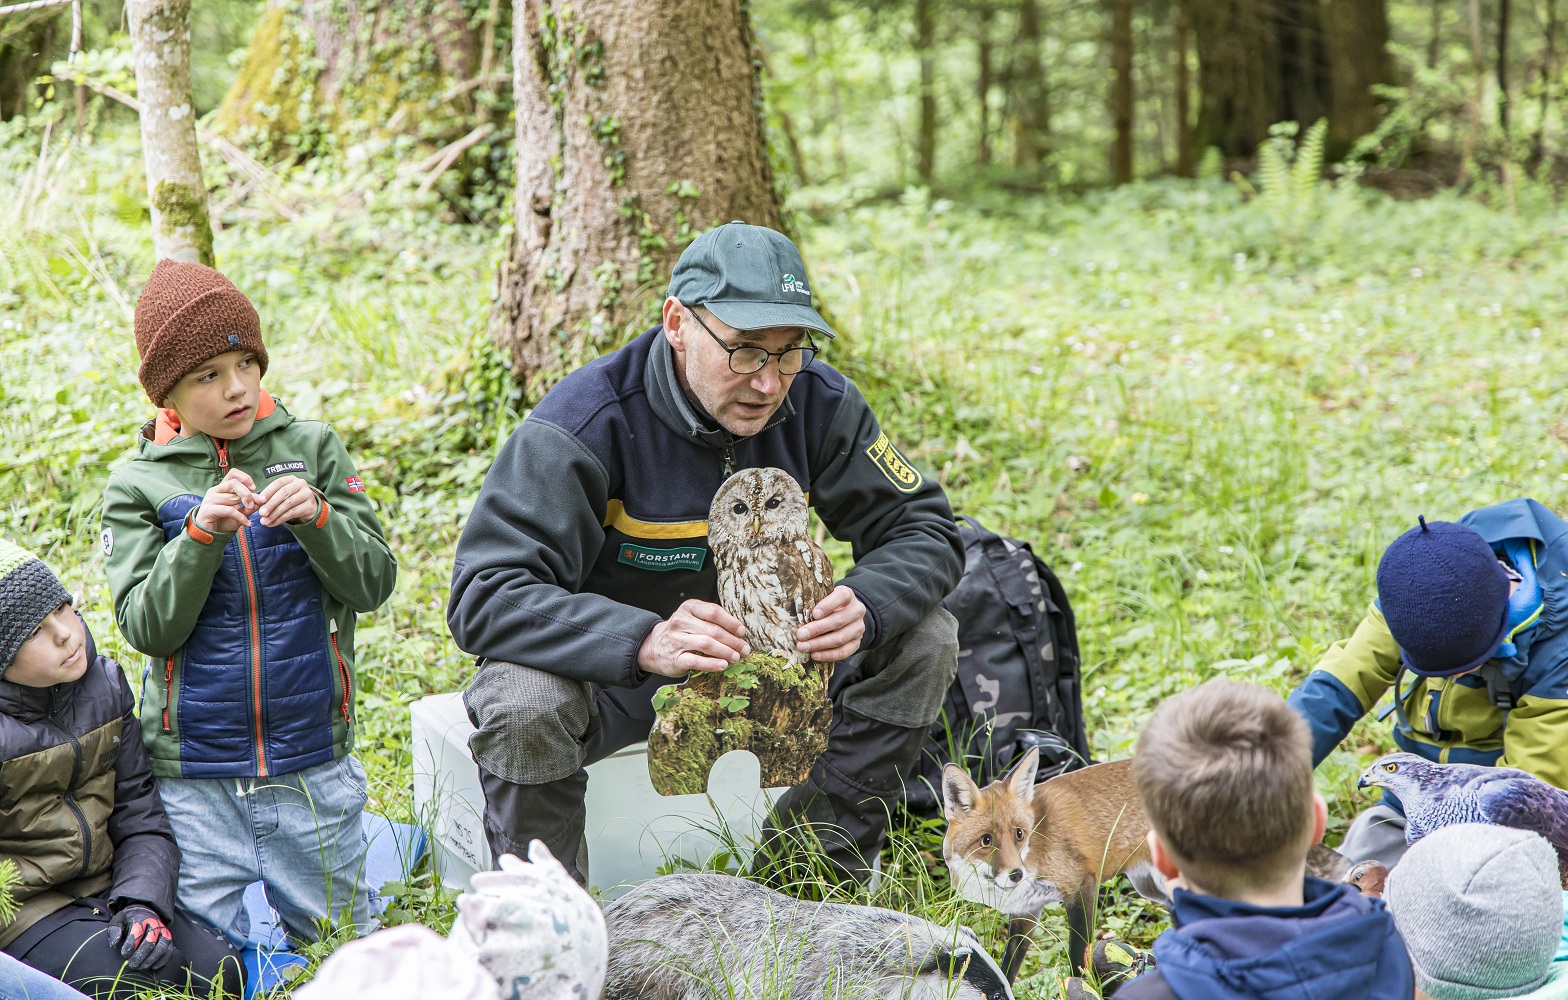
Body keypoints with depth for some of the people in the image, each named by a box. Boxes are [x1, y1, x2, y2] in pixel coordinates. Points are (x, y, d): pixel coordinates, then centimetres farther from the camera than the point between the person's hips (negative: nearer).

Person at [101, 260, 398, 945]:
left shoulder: (312, 449, 2)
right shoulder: (138, 484, -1)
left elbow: (373, 585, -2)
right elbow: (148, 628, -9)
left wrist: (317, 517, -19)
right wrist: (200, 533, -22)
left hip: (311, 762, 1)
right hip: (195, 774, -1)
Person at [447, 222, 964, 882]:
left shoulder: (818, 403, -12)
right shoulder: (586, 422, -27)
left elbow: (924, 529, -7)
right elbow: (484, 597, -33)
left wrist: (863, 609, -33)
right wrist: (645, 642, -50)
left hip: (763, 648, 5)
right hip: (607, 663, -4)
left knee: (925, 639, -12)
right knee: (523, 704, -37)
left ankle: (818, 874, 2)